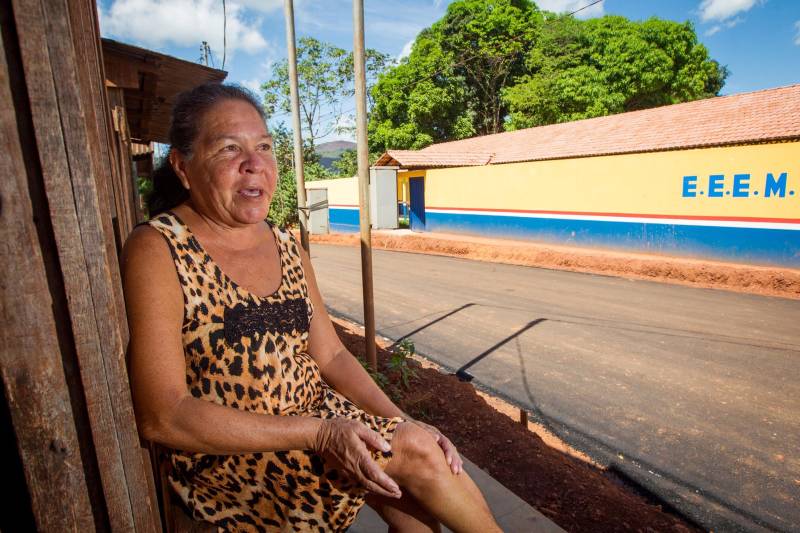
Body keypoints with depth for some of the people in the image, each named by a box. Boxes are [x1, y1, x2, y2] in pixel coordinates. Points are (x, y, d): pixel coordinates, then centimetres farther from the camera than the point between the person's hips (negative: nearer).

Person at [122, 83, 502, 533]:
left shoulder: (288, 247, 3)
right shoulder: (157, 251, -14)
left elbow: (331, 356, 4)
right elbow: (162, 417, -19)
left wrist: (402, 422, -9)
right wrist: (318, 434, -23)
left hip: (317, 413, 5)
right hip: (226, 460, -5)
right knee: (414, 450, -18)